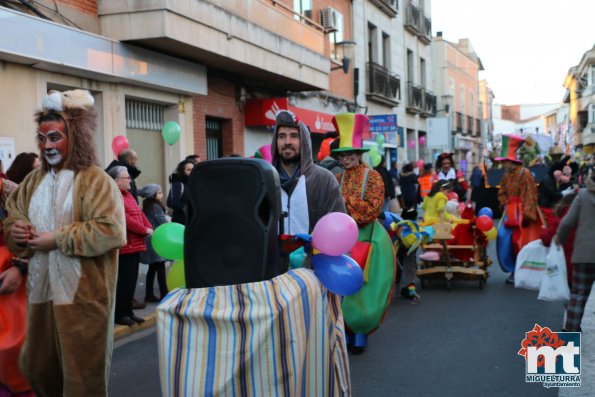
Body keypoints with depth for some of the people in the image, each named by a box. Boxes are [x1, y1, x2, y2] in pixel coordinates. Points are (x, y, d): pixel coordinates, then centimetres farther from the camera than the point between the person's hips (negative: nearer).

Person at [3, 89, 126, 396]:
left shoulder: (95, 181, -9)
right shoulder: (34, 181, 12)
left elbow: (110, 231, -21)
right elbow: (12, 218, 19)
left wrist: (57, 239, -17)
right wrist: (14, 231, -5)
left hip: (82, 296, -7)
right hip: (41, 291, 7)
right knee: (37, 369, 17)